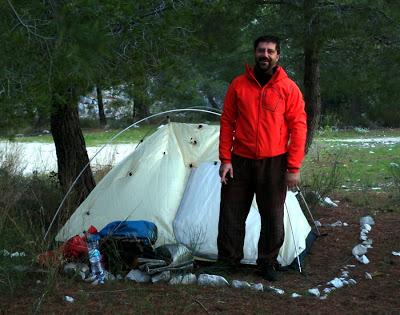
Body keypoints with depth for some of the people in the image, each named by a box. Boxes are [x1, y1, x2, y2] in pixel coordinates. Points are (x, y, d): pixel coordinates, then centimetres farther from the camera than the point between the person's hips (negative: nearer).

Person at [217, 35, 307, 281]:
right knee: (231, 215, 5)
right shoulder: (238, 85, 1)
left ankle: (268, 262, 22)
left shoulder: (288, 88, -5)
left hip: (274, 163, -1)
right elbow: (227, 123, 4)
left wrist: (294, 167, -9)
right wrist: (225, 159, -2)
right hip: (240, 161, 2)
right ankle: (228, 261, 19)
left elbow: (298, 127, -5)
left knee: (273, 217, 6)